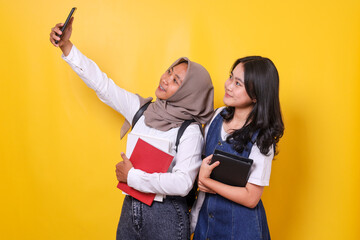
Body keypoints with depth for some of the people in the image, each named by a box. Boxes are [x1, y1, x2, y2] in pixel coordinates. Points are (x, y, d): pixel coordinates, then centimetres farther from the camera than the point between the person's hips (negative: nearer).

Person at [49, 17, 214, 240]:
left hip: (166, 216, -5)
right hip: (131, 207, 5)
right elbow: (101, 83, 0)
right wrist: (66, 45, -5)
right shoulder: (141, 109, -1)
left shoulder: (190, 133, -17)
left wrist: (132, 176, -19)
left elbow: (182, 183, -27)